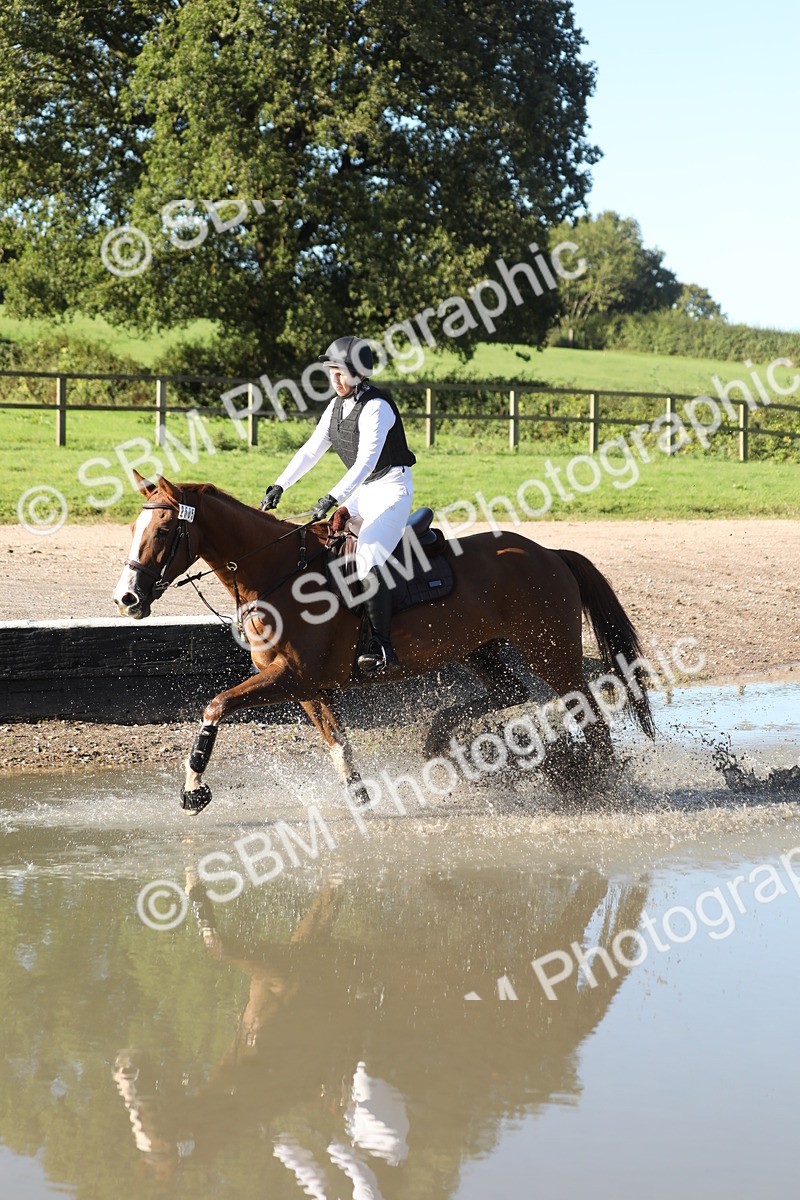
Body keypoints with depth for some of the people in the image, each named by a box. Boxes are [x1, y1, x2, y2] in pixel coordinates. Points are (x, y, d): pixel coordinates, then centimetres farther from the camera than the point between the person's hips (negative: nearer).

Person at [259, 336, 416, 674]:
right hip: (362, 491, 10)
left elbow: (366, 461, -28)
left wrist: (333, 499, -36)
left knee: (367, 562, -25)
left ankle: (383, 649, -25)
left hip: (391, 488, -10)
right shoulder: (337, 406, 8)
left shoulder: (375, 408, -19)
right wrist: (279, 486, 0)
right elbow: (311, 451, 10)